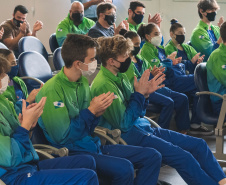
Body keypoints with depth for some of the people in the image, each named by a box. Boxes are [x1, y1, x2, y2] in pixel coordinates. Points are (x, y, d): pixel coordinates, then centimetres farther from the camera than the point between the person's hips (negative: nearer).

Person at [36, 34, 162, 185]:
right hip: (72, 151, -8)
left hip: (93, 144, 8)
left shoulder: (83, 82, 8)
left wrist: (97, 113, -6)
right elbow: (61, 138, -19)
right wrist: (91, 110, -16)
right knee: (124, 169, -32)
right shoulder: (53, 90, -17)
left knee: (152, 157, 1)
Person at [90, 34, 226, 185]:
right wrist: (139, 94, -15)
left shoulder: (121, 76, 10)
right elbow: (124, 124, -20)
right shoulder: (104, 85, -17)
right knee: (184, 158, -23)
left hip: (142, 126, 9)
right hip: (128, 135, -9)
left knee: (199, 145, 0)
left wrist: (145, 94, -4)